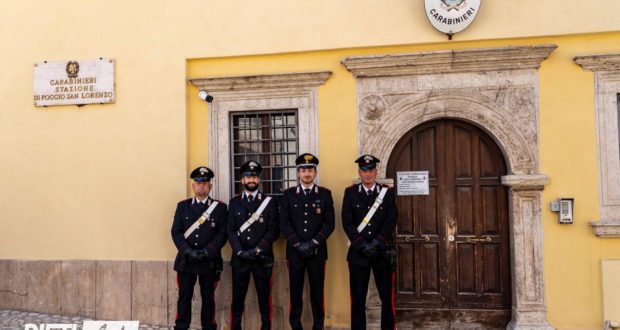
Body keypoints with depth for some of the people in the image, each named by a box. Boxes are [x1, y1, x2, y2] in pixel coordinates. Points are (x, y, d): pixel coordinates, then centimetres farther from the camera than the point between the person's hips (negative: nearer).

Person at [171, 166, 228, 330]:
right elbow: (176, 232, 1)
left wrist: (206, 252, -15)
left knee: (208, 298, 8)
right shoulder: (182, 206, 8)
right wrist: (188, 251, -12)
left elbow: (222, 233, -4)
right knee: (184, 297, 6)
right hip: (186, 260, 1)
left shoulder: (220, 207, 3)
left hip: (209, 261, -1)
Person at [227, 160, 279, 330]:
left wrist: (257, 250, -12)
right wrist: (240, 252, -10)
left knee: (264, 298, 5)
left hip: (263, 258, -1)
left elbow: (274, 230, -3)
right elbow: (230, 230, 3)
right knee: (237, 299, 6)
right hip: (239, 258, 1)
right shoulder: (234, 202, 9)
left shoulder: (270, 201, 3)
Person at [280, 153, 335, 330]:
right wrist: (298, 244, -10)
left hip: (318, 251, 0)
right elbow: (284, 224, -1)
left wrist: (313, 243, -11)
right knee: (295, 292, 5)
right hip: (295, 251, 0)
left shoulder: (325, 194, 4)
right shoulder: (288, 194, 5)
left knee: (317, 293, 5)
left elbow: (330, 223, -2)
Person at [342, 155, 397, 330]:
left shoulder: (388, 192, 4)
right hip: (358, 252, 0)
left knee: (387, 296, 6)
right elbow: (347, 222, -4)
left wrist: (376, 243, -14)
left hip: (383, 251, 0)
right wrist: (362, 244, -13)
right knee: (358, 297, 4)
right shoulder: (350, 192, 4)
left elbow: (391, 222, -4)